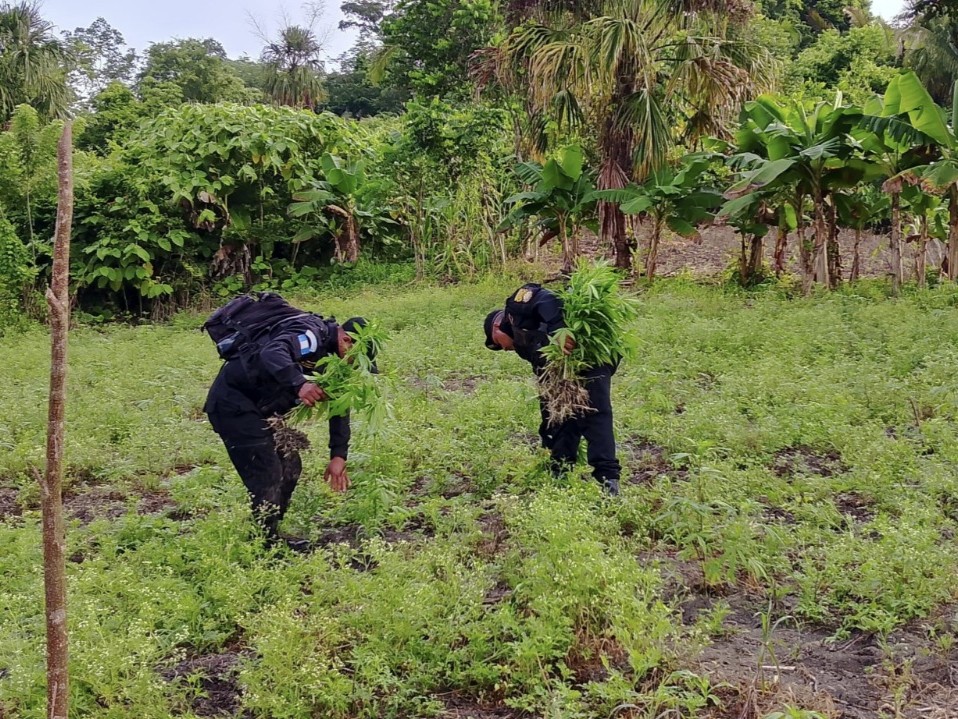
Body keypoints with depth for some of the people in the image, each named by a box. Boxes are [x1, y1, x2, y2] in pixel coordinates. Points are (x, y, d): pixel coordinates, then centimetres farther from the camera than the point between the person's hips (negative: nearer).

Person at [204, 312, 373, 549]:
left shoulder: (333, 356, 5)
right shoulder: (311, 334, -24)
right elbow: (272, 353, -44)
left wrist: (338, 456, 4)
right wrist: (300, 384, -61)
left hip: (259, 407, 10)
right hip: (232, 402, -10)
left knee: (290, 467, 11)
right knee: (267, 474, -12)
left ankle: (271, 537, 23)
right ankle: (267, 544, 0)